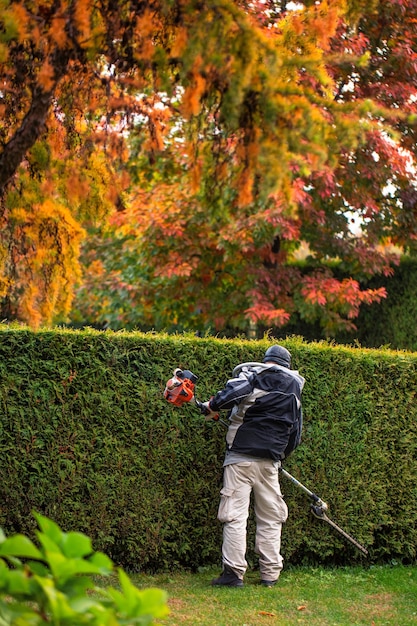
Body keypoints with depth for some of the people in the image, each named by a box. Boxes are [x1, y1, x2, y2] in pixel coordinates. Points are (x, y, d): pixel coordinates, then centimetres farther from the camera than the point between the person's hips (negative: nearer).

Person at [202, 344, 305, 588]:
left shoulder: (252, 373, 0)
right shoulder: (294, 388, 16)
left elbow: (234, 391, -23)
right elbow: (295, 432, 20)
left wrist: (213, 406, -9)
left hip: (241, 456, -4)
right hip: (270, 461, 4)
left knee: (235, 515, -3)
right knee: (271, 518, 12)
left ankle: (234, 572, -8)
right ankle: (270, 574, 11)